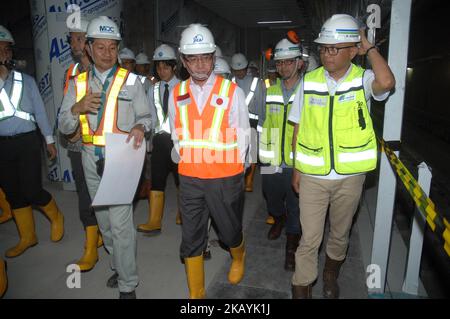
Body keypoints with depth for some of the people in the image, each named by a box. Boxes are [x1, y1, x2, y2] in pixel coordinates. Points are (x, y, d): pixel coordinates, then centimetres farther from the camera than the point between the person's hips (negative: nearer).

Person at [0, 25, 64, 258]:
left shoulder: (26, 80, 3)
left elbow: (40, 112, 6)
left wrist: (50, 140, 6)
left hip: (27, 142, -2)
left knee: (31, 191, -8)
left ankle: (56, 217, 23)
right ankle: (27, 237, 27)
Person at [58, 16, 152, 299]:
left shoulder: (131, 80, 0)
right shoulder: (78, 83, 8)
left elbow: (146, 116, 2)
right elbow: (64, 127, 5)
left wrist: (140, 127, -21)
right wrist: (77, 108, -16)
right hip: (91, 159, 5)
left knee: (120, 223, -8)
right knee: (104, 219, 16)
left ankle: (128, 284, 9)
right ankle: (120, 266, 37)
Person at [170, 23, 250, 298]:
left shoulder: (232, 92, -6)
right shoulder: (177, 94, 3)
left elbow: (243, 136, -1)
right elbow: (177, 136, 12)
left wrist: (232, 170, 1)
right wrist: (188, 163, 9)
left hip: (226, 179, -2)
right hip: (189, 179, 3)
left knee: (230, 232, 16)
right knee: (191, 239, 9)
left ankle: (239, 258, 51)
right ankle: (196, 293, 29)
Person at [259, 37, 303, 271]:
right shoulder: (270, 92, 6)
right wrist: (262, 153, 9)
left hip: (298, 164, -4)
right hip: (272, 162, 4)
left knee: (295, 206, 7)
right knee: (272, 199, 21)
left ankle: (291, 247, 26)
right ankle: (278, 220, 53)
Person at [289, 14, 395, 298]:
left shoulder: (363, 79, -5)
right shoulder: (309, 82, -1)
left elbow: (387, 82, -30)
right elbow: (299, 128, 3)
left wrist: (369, 47, -14)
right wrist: (297, 168, 5)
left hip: (350, 177, 0)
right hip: (312, 176, 0)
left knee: (340, 234, 20)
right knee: (309, 238, 5)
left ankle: (331, 275, 46)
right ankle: (302, 287, 27)